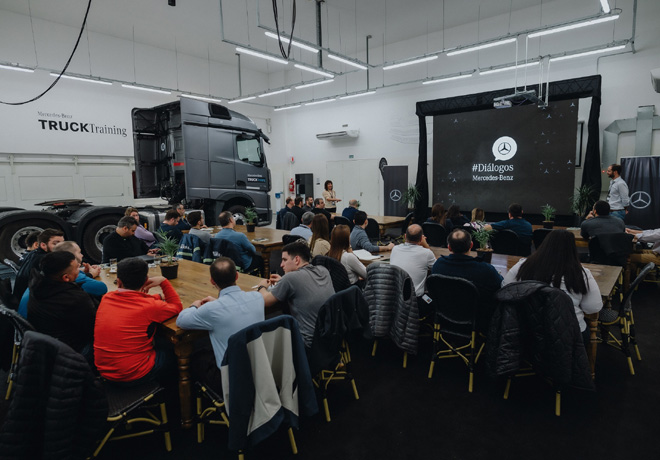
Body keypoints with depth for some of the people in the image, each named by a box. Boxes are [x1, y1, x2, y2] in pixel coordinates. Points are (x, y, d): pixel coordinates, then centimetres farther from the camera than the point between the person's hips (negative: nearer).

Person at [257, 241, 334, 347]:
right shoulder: (323, 270, 3)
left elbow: (265, 301, -7)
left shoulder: (291, 278, -17)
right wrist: (282, 282, 20)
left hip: (311, 342, -7)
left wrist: (262, 287, 14)